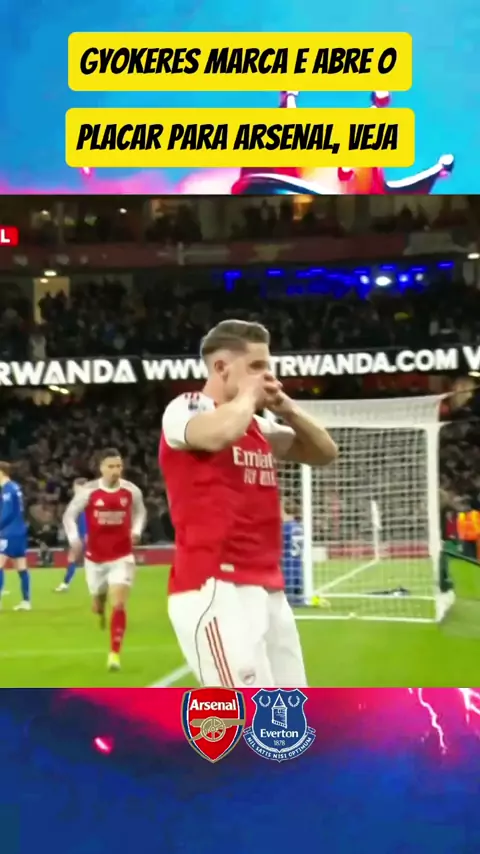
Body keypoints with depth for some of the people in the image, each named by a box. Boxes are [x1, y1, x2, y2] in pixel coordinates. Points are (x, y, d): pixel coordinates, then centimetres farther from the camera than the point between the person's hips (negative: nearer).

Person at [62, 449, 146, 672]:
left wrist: (136, 531, -5)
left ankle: (114, 654, -7)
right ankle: (100, 610, 58)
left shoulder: (132, 491, -7)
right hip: (95, 558, 1)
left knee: (119, 605, -14)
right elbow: (69, 515, -2)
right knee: (98, 603, 17)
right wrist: (74, 540, -18)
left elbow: (140, 511, 14)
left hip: (122, 557, -1)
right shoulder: (88, 491, -13)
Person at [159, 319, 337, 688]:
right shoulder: (184, 410, -5)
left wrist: (287, 408, 8)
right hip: (215, 588, -9)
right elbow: (221, 433, -28)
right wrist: (248, 394, -7)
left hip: (268, 588, 9)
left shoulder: (259, 425, 19)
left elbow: (324, 452, 23)